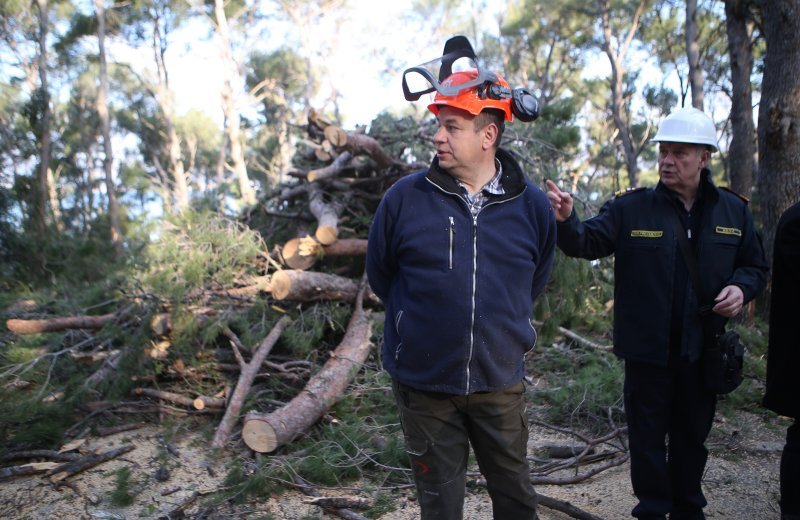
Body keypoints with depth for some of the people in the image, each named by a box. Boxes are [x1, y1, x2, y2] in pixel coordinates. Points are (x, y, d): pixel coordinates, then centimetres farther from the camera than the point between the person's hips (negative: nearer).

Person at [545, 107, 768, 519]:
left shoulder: (733, 211, 2)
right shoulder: (631, 208, -6)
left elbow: (755, 266, 13)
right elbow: (587, 242, -16)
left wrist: (741, 287, -9)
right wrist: (567, 221, -37)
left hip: (704, 351, 3)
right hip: (647, 351, -3)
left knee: (692, 436, 20)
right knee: (647, 438, 8)